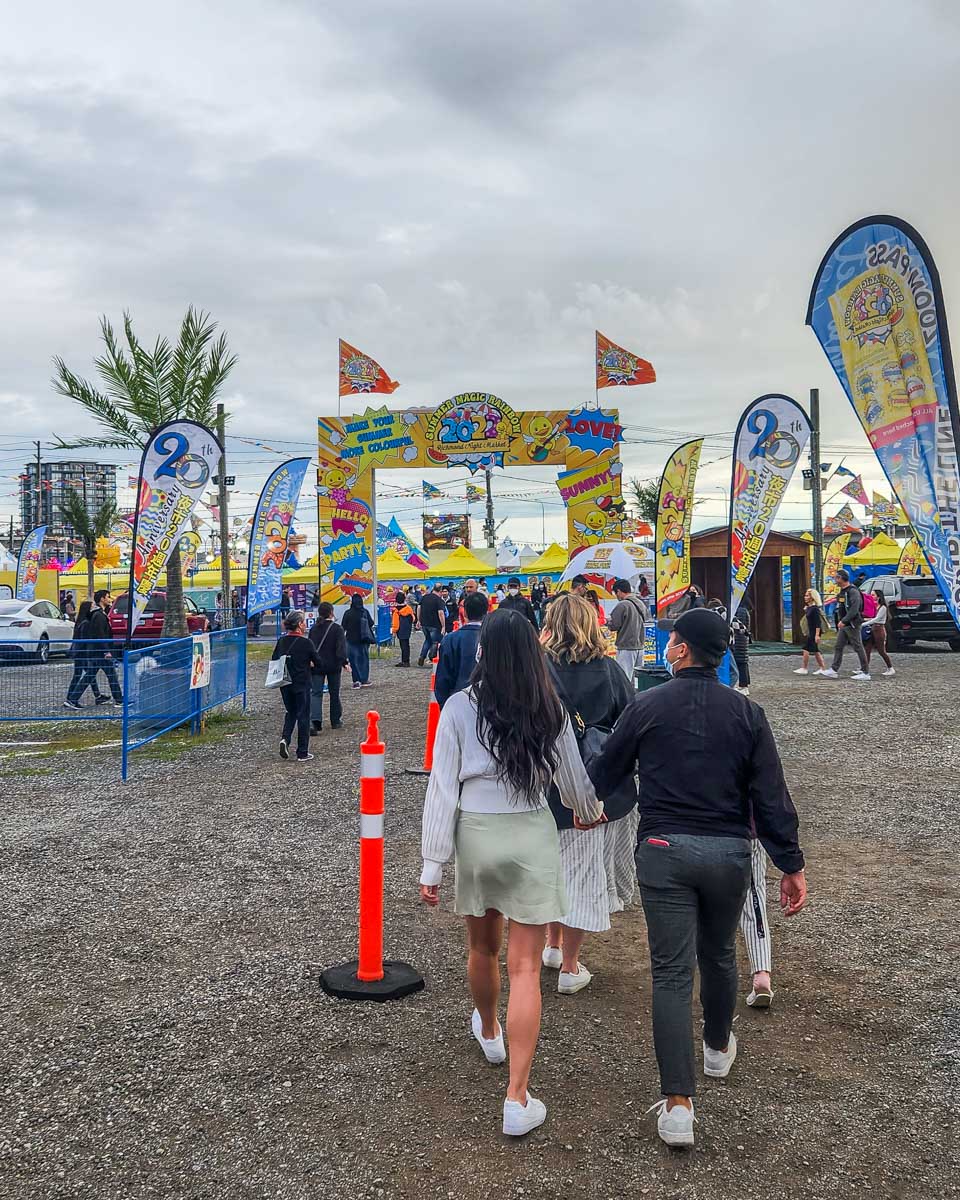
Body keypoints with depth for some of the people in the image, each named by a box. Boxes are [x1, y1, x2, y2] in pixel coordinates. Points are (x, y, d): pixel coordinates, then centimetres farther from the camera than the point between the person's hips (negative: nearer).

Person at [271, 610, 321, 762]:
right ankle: (302, 753, 9)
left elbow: (273, 661, 5)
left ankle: (285, 738, -2)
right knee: (303, 715, 5)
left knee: (291, 712, 22)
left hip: (285, 684, 5)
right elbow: (318, 663, -8)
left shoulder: (281, 641, 0)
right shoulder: (306, 642, -13)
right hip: (301, 684, -4)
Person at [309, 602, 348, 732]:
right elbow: (341, 647, -19)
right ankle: (336, 721, 21)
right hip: (333, 665, -2)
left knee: (315, 693, -1)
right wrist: (344, 661, -20)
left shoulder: (313, 628, 5)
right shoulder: (337, 628, -8)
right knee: (334, 693, 12)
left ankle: (315, 720, -21)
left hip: (316, 665, 2)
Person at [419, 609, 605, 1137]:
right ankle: (517, 1100, 6)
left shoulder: (460, 708, -9)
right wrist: (591, 811, 30)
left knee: (483, 948, 24)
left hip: (476, 835, 1)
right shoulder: (550, 710, -4)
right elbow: (573, 778, 7)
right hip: (532, 836, 0)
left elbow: (442, 788, -9)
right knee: (525, 968, 5)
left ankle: (488, 1031, 52)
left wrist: (432, 865, -2)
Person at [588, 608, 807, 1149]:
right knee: (719, 956, 24)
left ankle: (678, 1105, -2)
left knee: (671, 974, 1)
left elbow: (604, 772, 6)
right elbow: (772, 798, -3)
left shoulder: (648, 706, -3)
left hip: (664, 851, -2)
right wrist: (792, 866, 4)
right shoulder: (747, 713, -1)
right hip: (729, 852, 2)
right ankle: (719, 1049, 46)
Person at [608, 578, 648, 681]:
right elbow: (648, 622, 18)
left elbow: (614, 626, -13)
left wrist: (608, 621, 7)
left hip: (626, 648, -8)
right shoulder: (642, 604, 10)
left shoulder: (622, 605, -14)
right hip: (639, 646, 8)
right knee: (631, 678, 14)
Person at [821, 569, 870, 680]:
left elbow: (854, 609, -24)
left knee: (858, 647, -4)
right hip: (844, 625, 10)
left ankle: (866, 673, 1)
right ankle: (834, 671, 11)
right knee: (838, 647, 8)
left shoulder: (853, 591, -15)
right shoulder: (842, 592, 15)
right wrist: (840, 621, 16)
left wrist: (844, 621, -26)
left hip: (852, 624, -10)